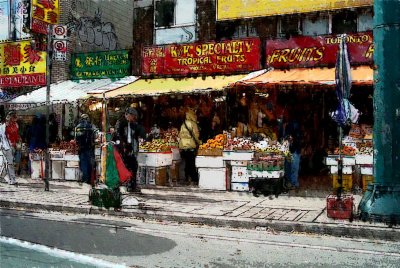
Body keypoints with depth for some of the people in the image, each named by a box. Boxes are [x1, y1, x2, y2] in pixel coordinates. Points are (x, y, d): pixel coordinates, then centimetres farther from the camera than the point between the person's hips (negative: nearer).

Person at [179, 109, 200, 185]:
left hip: (182, 147, 6)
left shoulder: (183, 124, 12)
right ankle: (194, 180, -1)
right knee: (192, 163, -1)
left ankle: (188, 179, 14)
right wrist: (198, 143, 4)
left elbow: (180, 135, 12)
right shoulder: (193, 124, -6)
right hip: (191, 146, -6)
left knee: (187, 163, 12)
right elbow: (196, 135, -9)